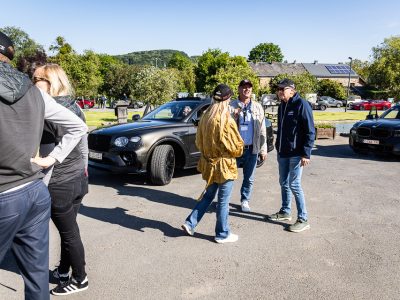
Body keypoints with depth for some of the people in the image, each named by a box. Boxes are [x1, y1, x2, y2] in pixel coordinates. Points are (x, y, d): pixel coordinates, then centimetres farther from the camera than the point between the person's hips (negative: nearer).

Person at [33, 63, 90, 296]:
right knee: (68, 229, 20)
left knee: (70, 233, 8)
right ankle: (64, 270, 39)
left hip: (60, 186, -7)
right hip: (79, 180, 7)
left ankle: (80, 279, 26)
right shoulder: (76, 107, 4)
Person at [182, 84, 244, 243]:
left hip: (209, 163, 7)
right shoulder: (226, 121, -20)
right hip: (224, 166, -7)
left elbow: (199, 141, 9)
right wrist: (238, 150, 6)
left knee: (208, 195, 22)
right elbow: (236, 147, -16)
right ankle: (222, 234, 21)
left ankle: (190, 223, 23)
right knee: (223, 201, 7)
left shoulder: (205, 117, 0)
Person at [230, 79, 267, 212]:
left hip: (251, 149, 3)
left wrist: (263, 149, 4)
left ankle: (245, 200, 29)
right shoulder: (231, 106, -1)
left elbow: (262, 129, 8)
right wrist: (234, 116, -19)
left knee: (249, 178, 12)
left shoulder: (257, 107, 7)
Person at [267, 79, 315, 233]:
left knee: (294, 185, -5)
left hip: (296, 153, -8)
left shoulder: (302, 105, -13)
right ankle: (285, 212, 31)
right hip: (282, 152, 8)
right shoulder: (282, 106, 11)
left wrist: (306, 153, -19)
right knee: (284, 183, 15)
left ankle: (303, 219, 6)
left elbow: (310, 131, -15)